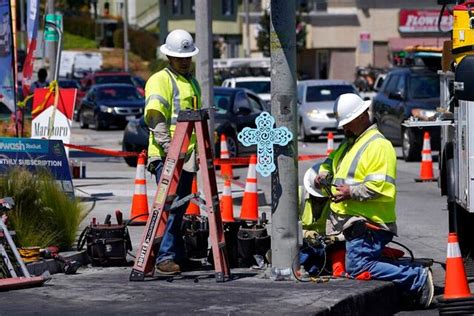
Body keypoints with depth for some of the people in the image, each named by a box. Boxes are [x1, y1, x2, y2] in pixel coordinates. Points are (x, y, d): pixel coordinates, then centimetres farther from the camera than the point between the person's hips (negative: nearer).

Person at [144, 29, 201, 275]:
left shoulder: (192, 83, 23)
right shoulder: (159, 80, -3)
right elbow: (155, 117, -14)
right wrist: (168, 146, -24)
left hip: (188, 156, 8)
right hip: (165, 155, -8)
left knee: (180, 207, 9)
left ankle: (177, 255, 13)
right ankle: (166, 257, -16)